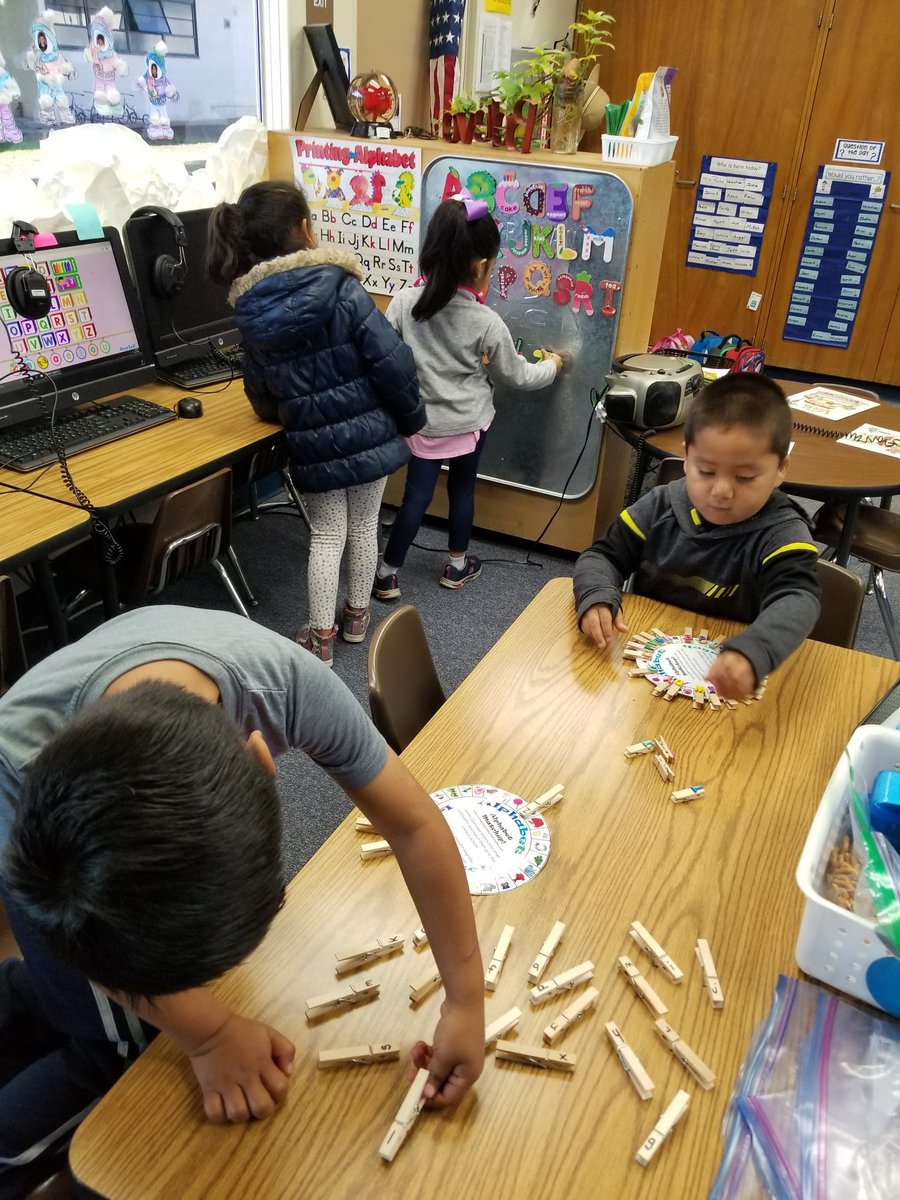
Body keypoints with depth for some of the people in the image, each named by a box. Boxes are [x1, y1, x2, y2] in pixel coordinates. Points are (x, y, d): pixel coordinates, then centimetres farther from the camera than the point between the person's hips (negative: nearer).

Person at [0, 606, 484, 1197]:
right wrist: (213, 1033, -20)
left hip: (170, 806, 3)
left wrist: (466, 1000, -24)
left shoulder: (285, 679, -40)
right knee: (130, 1045, 0)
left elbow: (415, 825, -26)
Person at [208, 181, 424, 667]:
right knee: (363, 527, 17)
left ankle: (321, 636, 18)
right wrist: (411, 418, -1)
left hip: (313, 445, 2)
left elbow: (262, 395, 5)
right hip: (369, 434, -2)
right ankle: (357, 615, 34)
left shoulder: (251, 312, -5)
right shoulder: (342, 289, -16)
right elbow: (392, 362, -16)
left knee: (326, 535, 15)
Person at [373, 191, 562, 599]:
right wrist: (552, 365, 17)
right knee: (462, 490, 17)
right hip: (468, 422, -1)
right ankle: (457, 565, 35)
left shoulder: (403, 302, -11)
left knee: (416, 496, 10)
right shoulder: (487, 323, -16)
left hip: (421, 421, 2)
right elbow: (517, 375, -2)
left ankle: (388, 575, 16)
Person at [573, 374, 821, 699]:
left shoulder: (781, 533, -12)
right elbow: (603, 556, 4)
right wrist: (597, 597, -20)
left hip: (722, 680, -1)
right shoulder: (660, 507, -1)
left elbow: (797, 599, -28)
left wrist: (752, 653, -49)